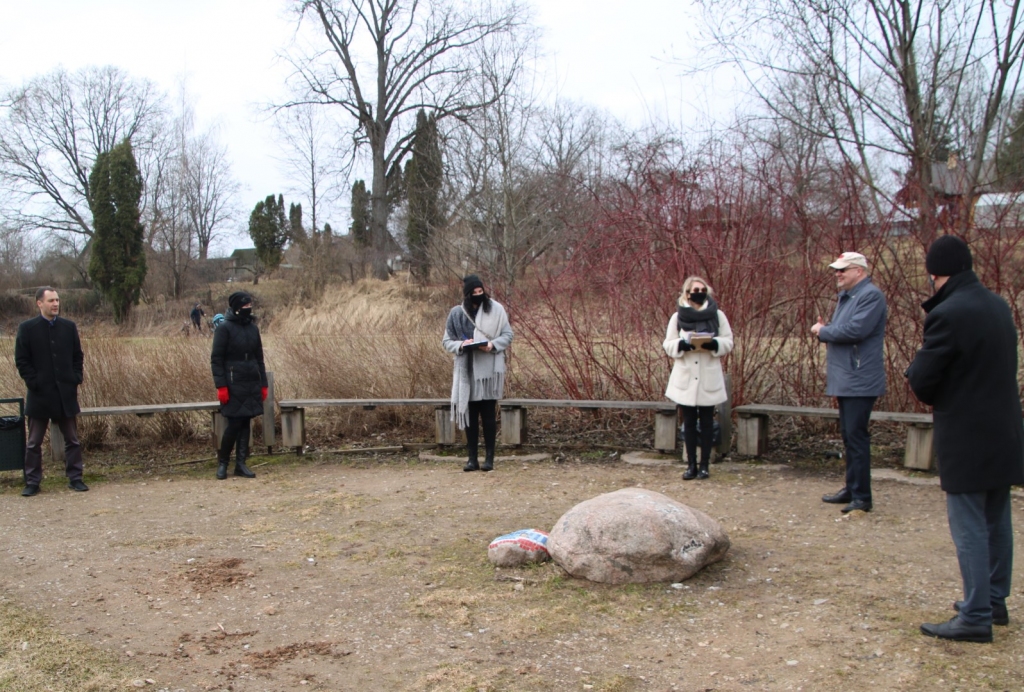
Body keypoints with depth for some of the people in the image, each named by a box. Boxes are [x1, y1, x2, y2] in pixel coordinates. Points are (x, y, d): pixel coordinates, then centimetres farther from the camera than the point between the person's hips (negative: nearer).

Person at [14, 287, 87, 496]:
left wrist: (76, 379, -1)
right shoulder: (27, 328, -3)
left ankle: (75, 478, 15)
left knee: (72, 439, 7)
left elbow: (78, 356, 9)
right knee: (34, 442, 6)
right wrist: (33, 382, -10)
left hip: (66, 392, 2)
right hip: (40, 393, -2)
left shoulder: (69, 326, 5)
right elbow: (21, 360, -3)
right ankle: (32, 482, 15)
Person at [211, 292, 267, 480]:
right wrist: (221, 386, -15)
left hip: (252, 385, 5)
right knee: (234, 423, -5)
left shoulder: (253, 328, 10)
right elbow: (216, 359, -8)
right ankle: (222, 462, 12)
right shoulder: (224, 329, -7)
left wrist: (263, 384, 11)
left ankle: (241, 463, 13)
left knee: (245, 423, 7)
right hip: (234, 385, -5)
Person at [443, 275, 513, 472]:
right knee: (469, 414, 5)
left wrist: (493, 345, -16)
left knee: (488, 414, 2)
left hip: (489, 369, -2)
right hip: (467, 370, 2)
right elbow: (446, 341, 8)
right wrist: (461, 345, -13)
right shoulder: (456, 313, 3)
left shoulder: (496, 309, -1)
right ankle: (473, 458, 13)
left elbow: (508, 335, 3)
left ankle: (489, 458, 10)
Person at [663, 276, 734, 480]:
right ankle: (691, 465, 13)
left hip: (709, 378, 0)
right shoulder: (677, 317, 4)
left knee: (706, 423, 4)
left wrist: (713, 343, -19)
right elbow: (668, 345, 3)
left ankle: (704, 465, 12)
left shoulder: (717, 315, 4)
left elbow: (728, 342, 2)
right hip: (685, 378, 0)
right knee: (689, 423, 5)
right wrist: (683, 344, -18)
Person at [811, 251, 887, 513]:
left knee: (856, 435, -8)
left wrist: (823, 331, -10)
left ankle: (861, 496, -2)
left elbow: (856, 330, -25)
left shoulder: (871, 295, -14)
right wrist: (826, 333, 1)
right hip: (845, 380, 10)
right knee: (848, 435, 15)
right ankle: (852, 489, 25)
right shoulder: (846, 296, 18)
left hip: (860, 381, -10)